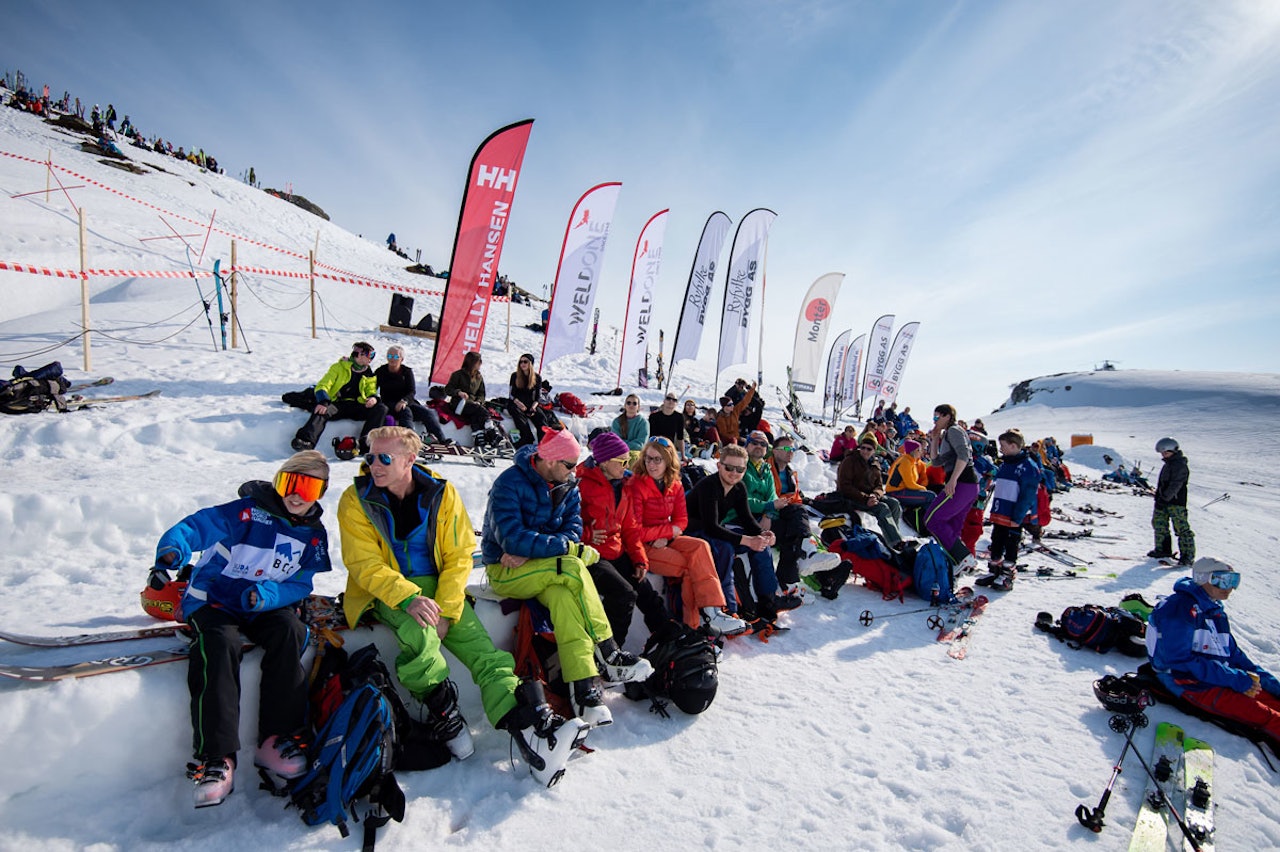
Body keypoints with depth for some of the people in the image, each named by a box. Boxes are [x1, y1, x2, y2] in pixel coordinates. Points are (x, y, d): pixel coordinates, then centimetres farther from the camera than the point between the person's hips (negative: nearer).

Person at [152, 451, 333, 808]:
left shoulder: (313, 535, 6)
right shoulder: (247, 511, -6)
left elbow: (300, 585, 1)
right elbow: (194, 526, -16)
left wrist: (267, 595, -20)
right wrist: (172, 551, -39)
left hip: (267, 606, 3)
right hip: (213, 601, -2)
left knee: (289, 631, -29)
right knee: (221, 645, -32)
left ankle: (277, 740, -22)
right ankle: (216, 759, -29)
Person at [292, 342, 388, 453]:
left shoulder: (369, 374, 20)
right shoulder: (339, 367, 8)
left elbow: (371, 391, 19)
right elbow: (323, 385, 0)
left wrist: (373, 398, -9)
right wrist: (323, 402, -21)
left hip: (357, 407, 2)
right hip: (337, 405, -2)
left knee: (381, 409, -24)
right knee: (321, 411, -35)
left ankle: (366, 441, -42)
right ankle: (307, 441, -51)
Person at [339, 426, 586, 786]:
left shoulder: (441, 493, -2)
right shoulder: (356, 500, -5)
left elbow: (459, 555, -3)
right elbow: (365, 565, -13)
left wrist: (445, 612, -15)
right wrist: (409, 598, -29)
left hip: (439, 588, 2)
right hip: (385, 593, -2)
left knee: (482, 649, -17)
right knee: (418, 632, -34)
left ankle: (532, 729, -25)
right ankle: (442, 715, -11)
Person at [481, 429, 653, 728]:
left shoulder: (568, 485, 4)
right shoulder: (509, 483, -16)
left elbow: (573, 530, -4)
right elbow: (513, 539, -25)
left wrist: (531, 550, -21)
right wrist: (572, 549, -25)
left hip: (539, 567, 6)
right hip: (505, 570, -5)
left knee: (562, 597, -30)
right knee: (572, 568, -30)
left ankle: (584, 684, -34)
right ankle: (607, 653, -23)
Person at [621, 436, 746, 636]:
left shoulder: (675, 486, 5)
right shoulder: (635, 486, -15)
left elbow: (681, 521, 7)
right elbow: (632, 531, -17)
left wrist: (664, 537, -14)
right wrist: (670, 530, -12)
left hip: (665, 541, 6)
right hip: (643, 546, -6)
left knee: (700, 547, -21)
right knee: (692, 566, -21)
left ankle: (710, 613, -25)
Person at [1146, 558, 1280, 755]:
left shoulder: (1217, 611, 15)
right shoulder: (1180, 607, -14)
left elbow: (1233, 654, 20)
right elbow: (1179, 660, -18)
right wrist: (1234, 679, -18)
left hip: (1221, 676, 8)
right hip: (1188, 683, -8)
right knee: (1262, 715, -22)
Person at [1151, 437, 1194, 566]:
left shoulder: (1180, 466, -14)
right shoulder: (1168, 464, 16)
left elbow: (1175, 485, -21)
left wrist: (1165, 497, -22)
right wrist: (1159, 496, 18)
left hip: (1176, 502, -10)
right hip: (1163, 501, 10)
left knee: (1182, 528, -6)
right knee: (1159, 523, 14)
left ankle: (1188, 555, -1)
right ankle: (1162, 549, 24)